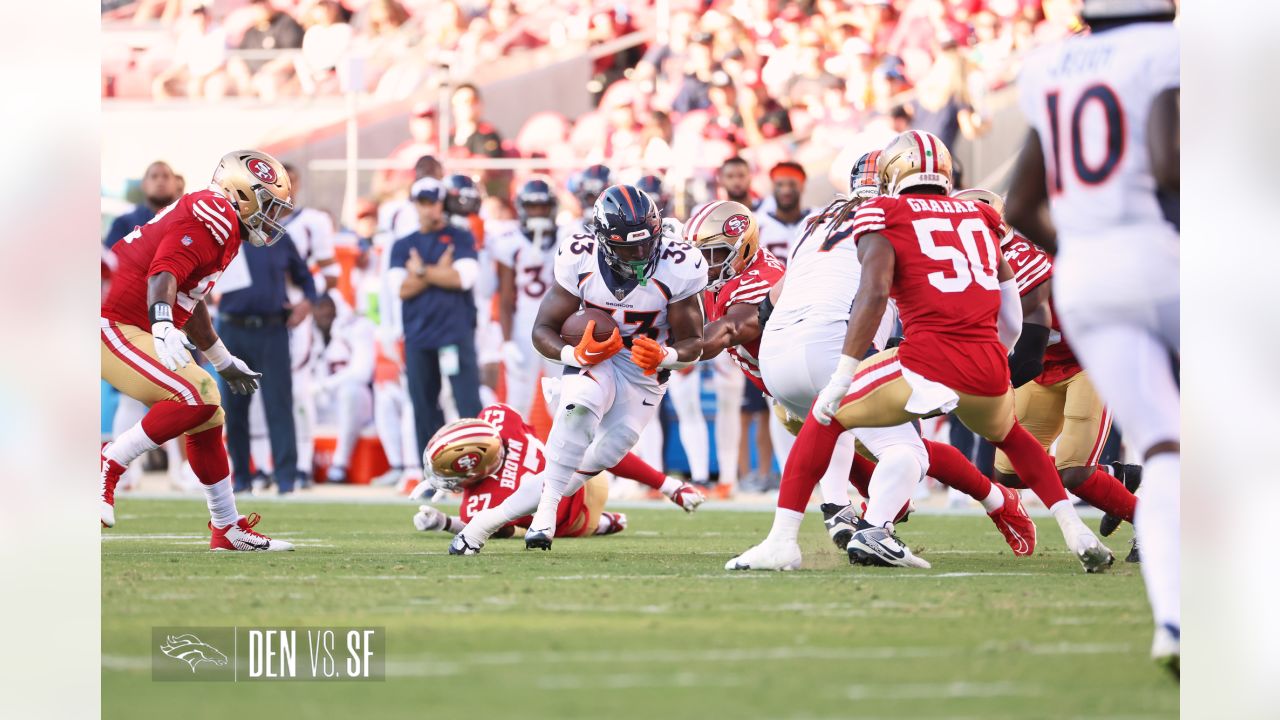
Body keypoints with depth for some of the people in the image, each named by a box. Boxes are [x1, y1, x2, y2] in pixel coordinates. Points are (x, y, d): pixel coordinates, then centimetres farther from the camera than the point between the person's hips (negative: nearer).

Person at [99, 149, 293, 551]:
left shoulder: (224, 229, 17)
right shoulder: (215, 215, -14)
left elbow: (191, 301, 30)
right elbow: (164, 273, -28)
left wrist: (225, 363, 40)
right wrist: (164, 329, -45)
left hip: (142, 333, 11)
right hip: (114, 326, -11)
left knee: (207, 419, 13)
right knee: (194, 398, -24)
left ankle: (228, 529, 21)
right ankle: (108, 465, -15)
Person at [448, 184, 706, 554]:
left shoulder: (678, 267, -20)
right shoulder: (579, 259, -17)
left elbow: (692, 343, -8)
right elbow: (544, 329, -8)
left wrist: (663, 356, -31)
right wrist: (575, 354, -29)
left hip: (645, 375, 0)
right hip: (594, 360, 0)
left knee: (589, 466, -8)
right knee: (581, 405, -36)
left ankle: (489, 520, 3)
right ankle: (547, 511, -28)